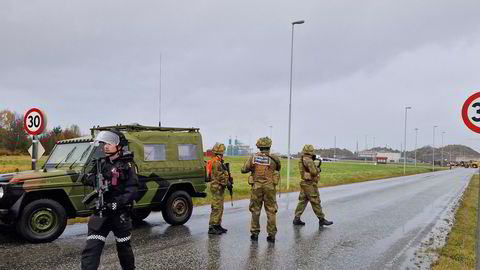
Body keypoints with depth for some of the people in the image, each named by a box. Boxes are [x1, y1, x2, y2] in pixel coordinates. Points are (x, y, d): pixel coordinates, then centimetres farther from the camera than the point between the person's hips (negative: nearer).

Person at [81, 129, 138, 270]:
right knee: (91, 249, -5)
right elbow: (88, 178, 14)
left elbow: (131, 191, -16)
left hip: (120, 214, -4)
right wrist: (92, 179, -9)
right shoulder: (101, 163, 8)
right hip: (101, 212, 4)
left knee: (123, 247, 14)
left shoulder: (127, 165, -8)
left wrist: (116, 204, -27)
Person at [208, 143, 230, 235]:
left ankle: (217, 225, 23)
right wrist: (227, 183, -12)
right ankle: (212, 228, -5)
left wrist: (227, 181, 10)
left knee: (220, 208, 15)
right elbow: (220, 176, -20)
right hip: (217, 187, -11)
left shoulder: (218, 162, 17)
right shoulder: (216, 162, -17)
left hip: (219, 188, 11)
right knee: (216, 208, -8)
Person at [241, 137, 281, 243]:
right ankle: (271, 235, 10)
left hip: (256, 186, 1)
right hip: (269, 187, 0)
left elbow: (244, 170, 3)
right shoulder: (274, 159, -5)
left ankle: (254, 233, 16)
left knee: (255, 210, 12)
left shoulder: (253, 158, -4)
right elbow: (278, 169, 12)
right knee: (271, 211, 8)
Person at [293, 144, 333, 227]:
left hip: (304, 183, 9)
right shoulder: (309, 160, -18)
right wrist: (318, 169, -2)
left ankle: (296, 219, 10)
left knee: (302, 201, 10)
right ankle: (322, 220, 7)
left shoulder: (302, 160, 12)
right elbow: (314, 172, -22)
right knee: (316, 202, -1)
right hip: (310, 184, -9)